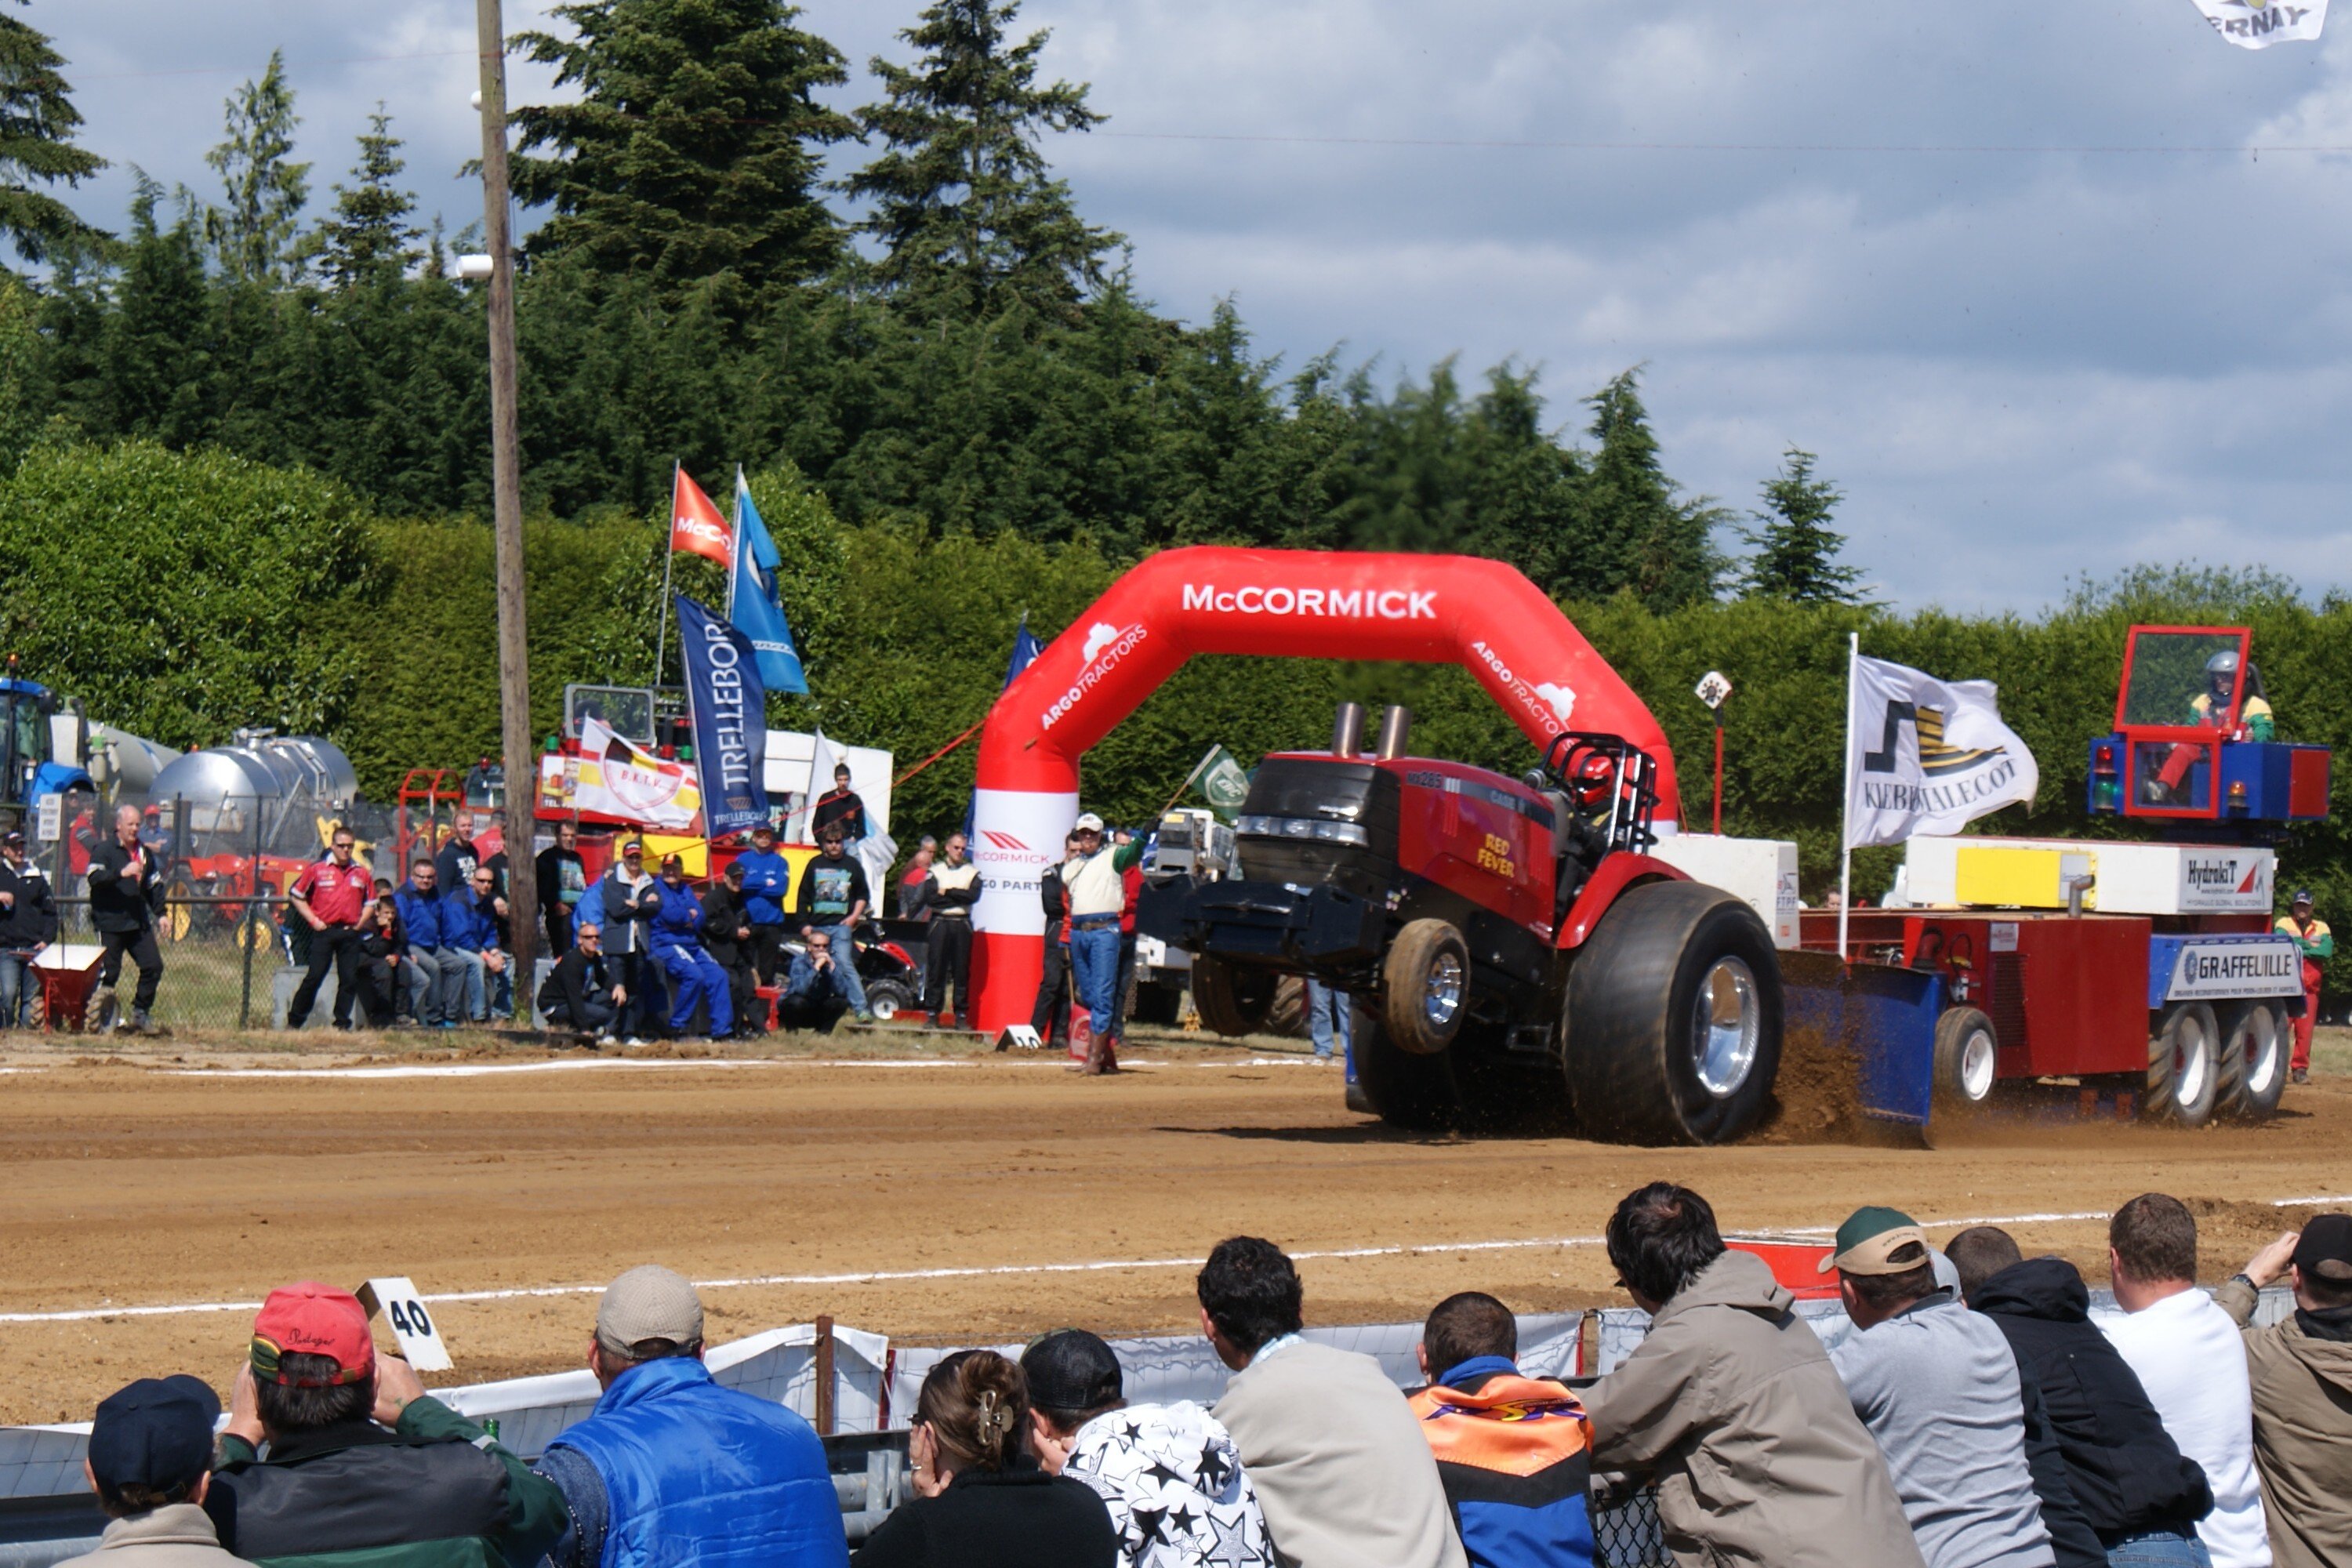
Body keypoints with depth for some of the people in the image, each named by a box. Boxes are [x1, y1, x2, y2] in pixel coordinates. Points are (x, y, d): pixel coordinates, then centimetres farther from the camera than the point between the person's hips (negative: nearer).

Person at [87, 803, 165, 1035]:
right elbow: (95, 877, -20)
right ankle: (104, 1016, 10)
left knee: (153, 966, -2)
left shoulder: (145, 853, 16)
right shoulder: (104, 851, -5)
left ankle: (140, 1012, 11)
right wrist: (121, 873, -31)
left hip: (139, 923, 6)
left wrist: (161, 912, 12)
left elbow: (154, 885, 21)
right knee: (109, 972, -2)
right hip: (110, 923, -6)